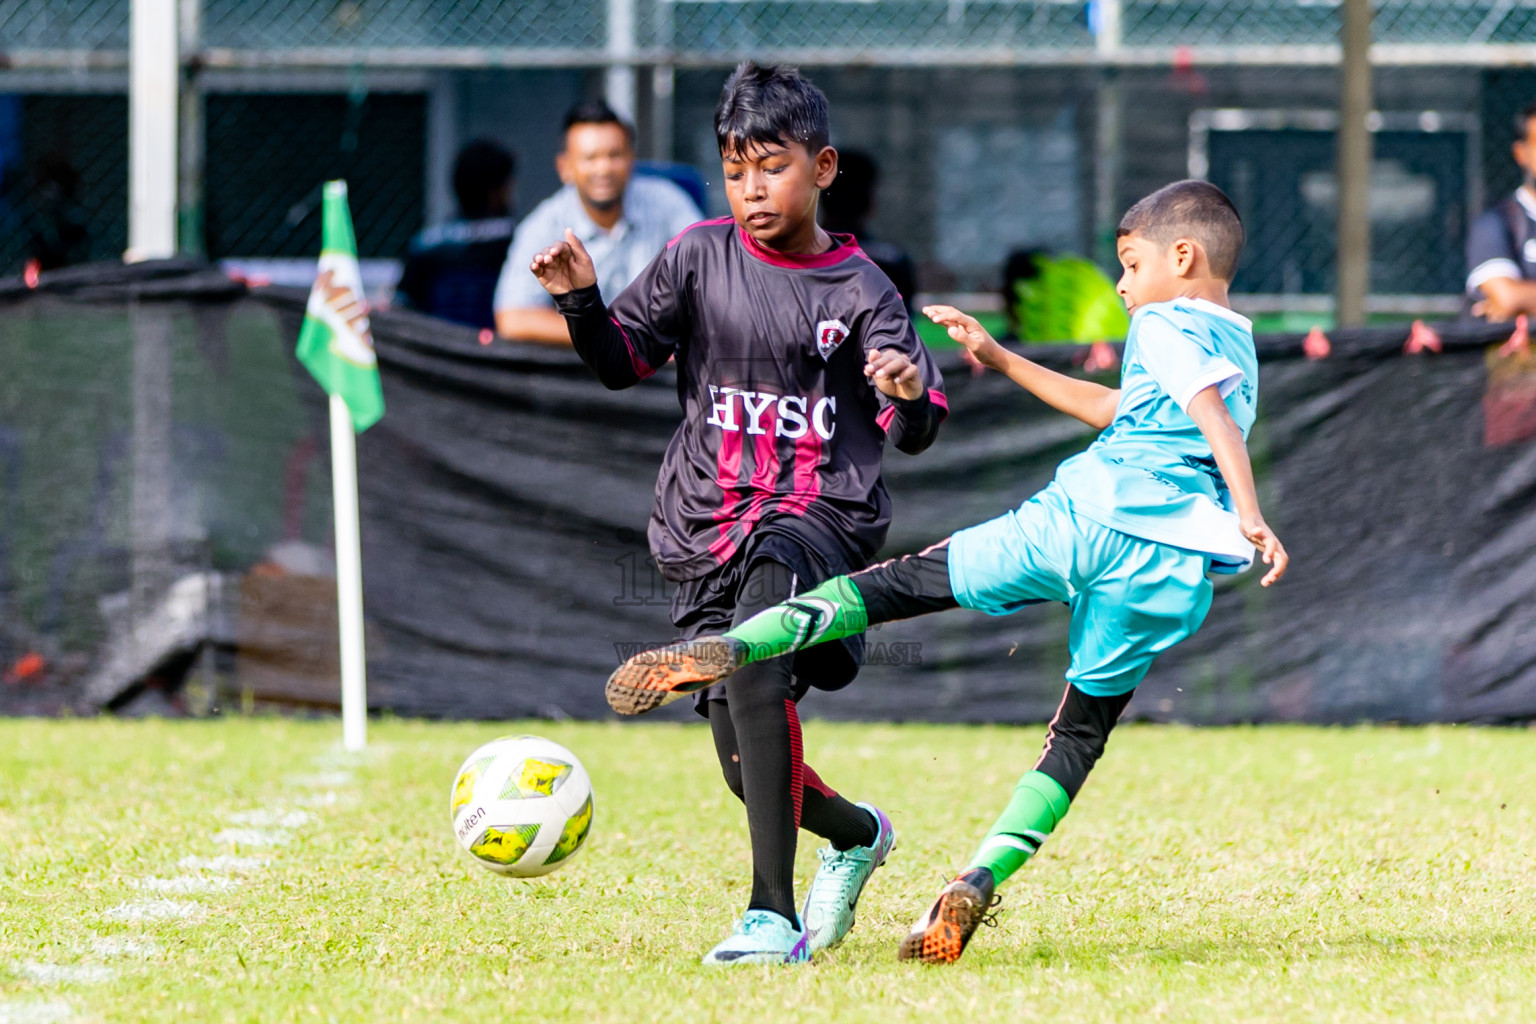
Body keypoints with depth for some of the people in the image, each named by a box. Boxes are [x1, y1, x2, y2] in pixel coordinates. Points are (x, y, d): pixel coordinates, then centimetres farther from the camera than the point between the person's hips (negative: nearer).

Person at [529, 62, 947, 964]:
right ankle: (855, 833, 41)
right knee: (749, 768, 6)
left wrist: (911, 392, -30)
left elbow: (914, 433, -7)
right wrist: (582, 303, -8)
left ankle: (774, 917, -34)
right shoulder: (699, 258, 6)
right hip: (710, 522, 4)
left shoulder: (860, 290, -2)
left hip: (821, 511, -4)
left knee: (754, 667, -33)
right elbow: (624, 362, 11)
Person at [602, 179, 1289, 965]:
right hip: (1172, 571, 5)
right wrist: (1004, 360, 45)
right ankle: (981, 878, -6)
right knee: (1081, 733, 12)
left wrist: (1251, 514, -26)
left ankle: (730, 647, -13)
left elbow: (1211, 411, -13)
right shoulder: (1238, 347, 31)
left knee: (906, 582, 2)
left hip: (1085, 519, -5)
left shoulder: (1165, 327, 7)